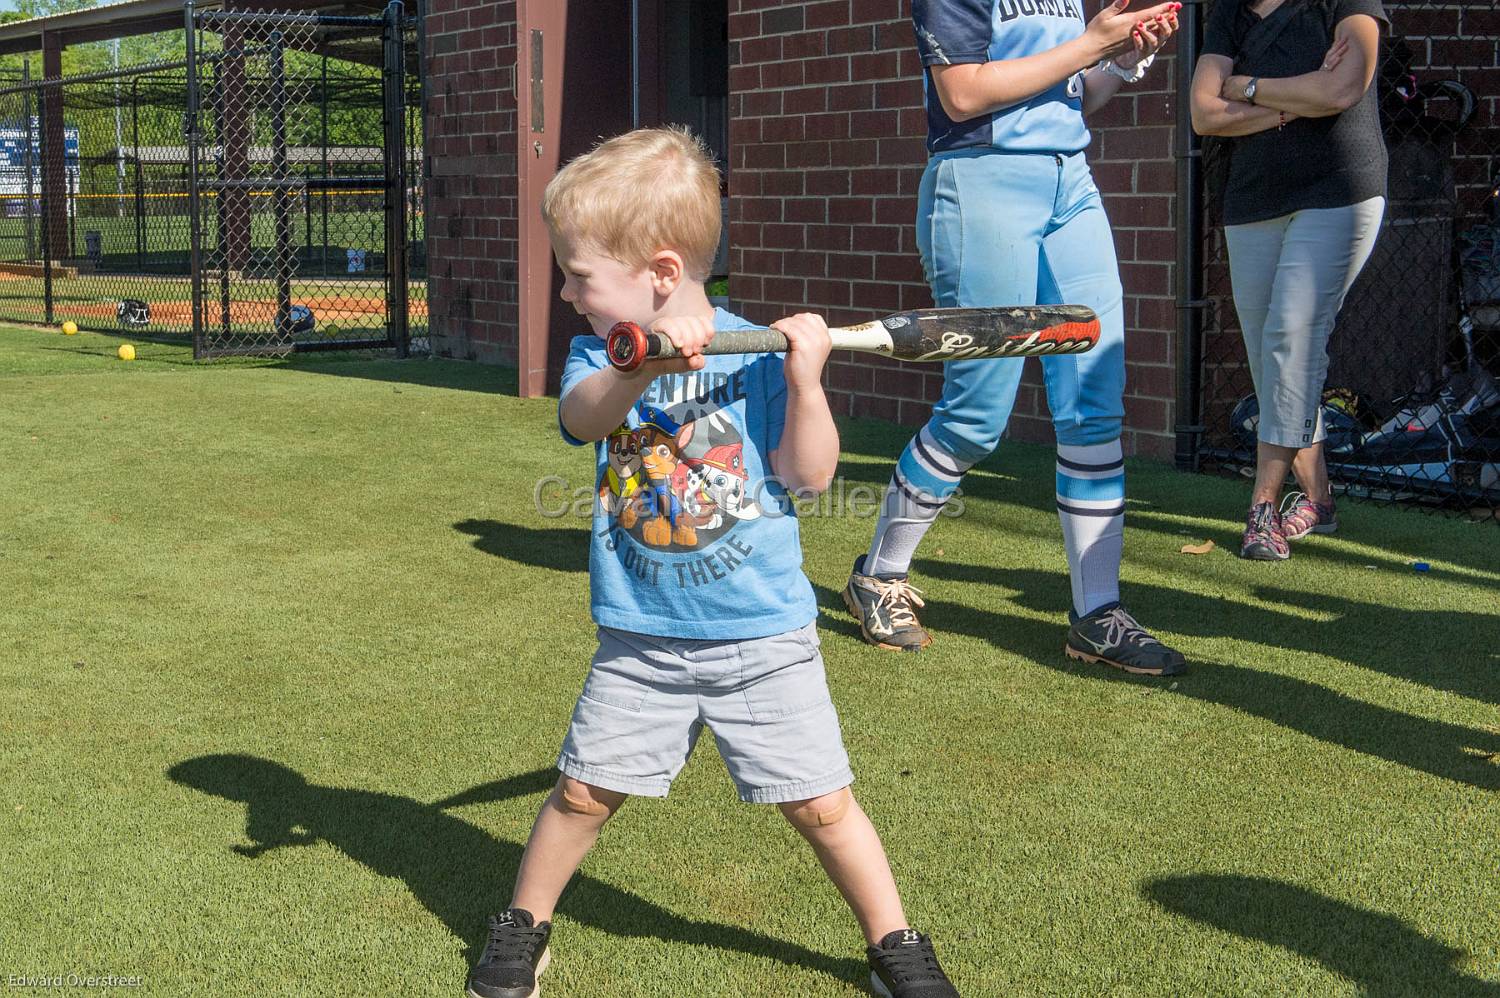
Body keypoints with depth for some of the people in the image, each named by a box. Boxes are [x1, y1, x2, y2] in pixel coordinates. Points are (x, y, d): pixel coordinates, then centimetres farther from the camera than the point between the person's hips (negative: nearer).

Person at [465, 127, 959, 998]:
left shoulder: (756, 353, -6)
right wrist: (646, 360, -44)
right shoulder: (602, 352, 0)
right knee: (584, 790, 6)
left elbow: (810, 474, -10)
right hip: (642, 639, 2)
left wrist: (805, 379, -22)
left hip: (765, 636, -2)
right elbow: (584, 417, -25)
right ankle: (524, 923, 29)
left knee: (820, 802, 2)